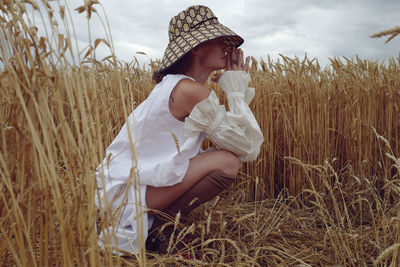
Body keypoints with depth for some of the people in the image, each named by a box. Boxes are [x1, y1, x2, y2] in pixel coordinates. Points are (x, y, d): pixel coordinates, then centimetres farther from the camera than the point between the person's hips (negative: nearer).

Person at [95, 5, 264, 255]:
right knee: (228, 162, -18)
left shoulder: (174, 85, 9)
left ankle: (147, 220, 11)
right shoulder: (190, 91, -21)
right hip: (125, 193, -9)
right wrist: (237, 90, -10)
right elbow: (249, 148, -17)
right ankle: (152, 227, -4)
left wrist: (240, 90, 2)